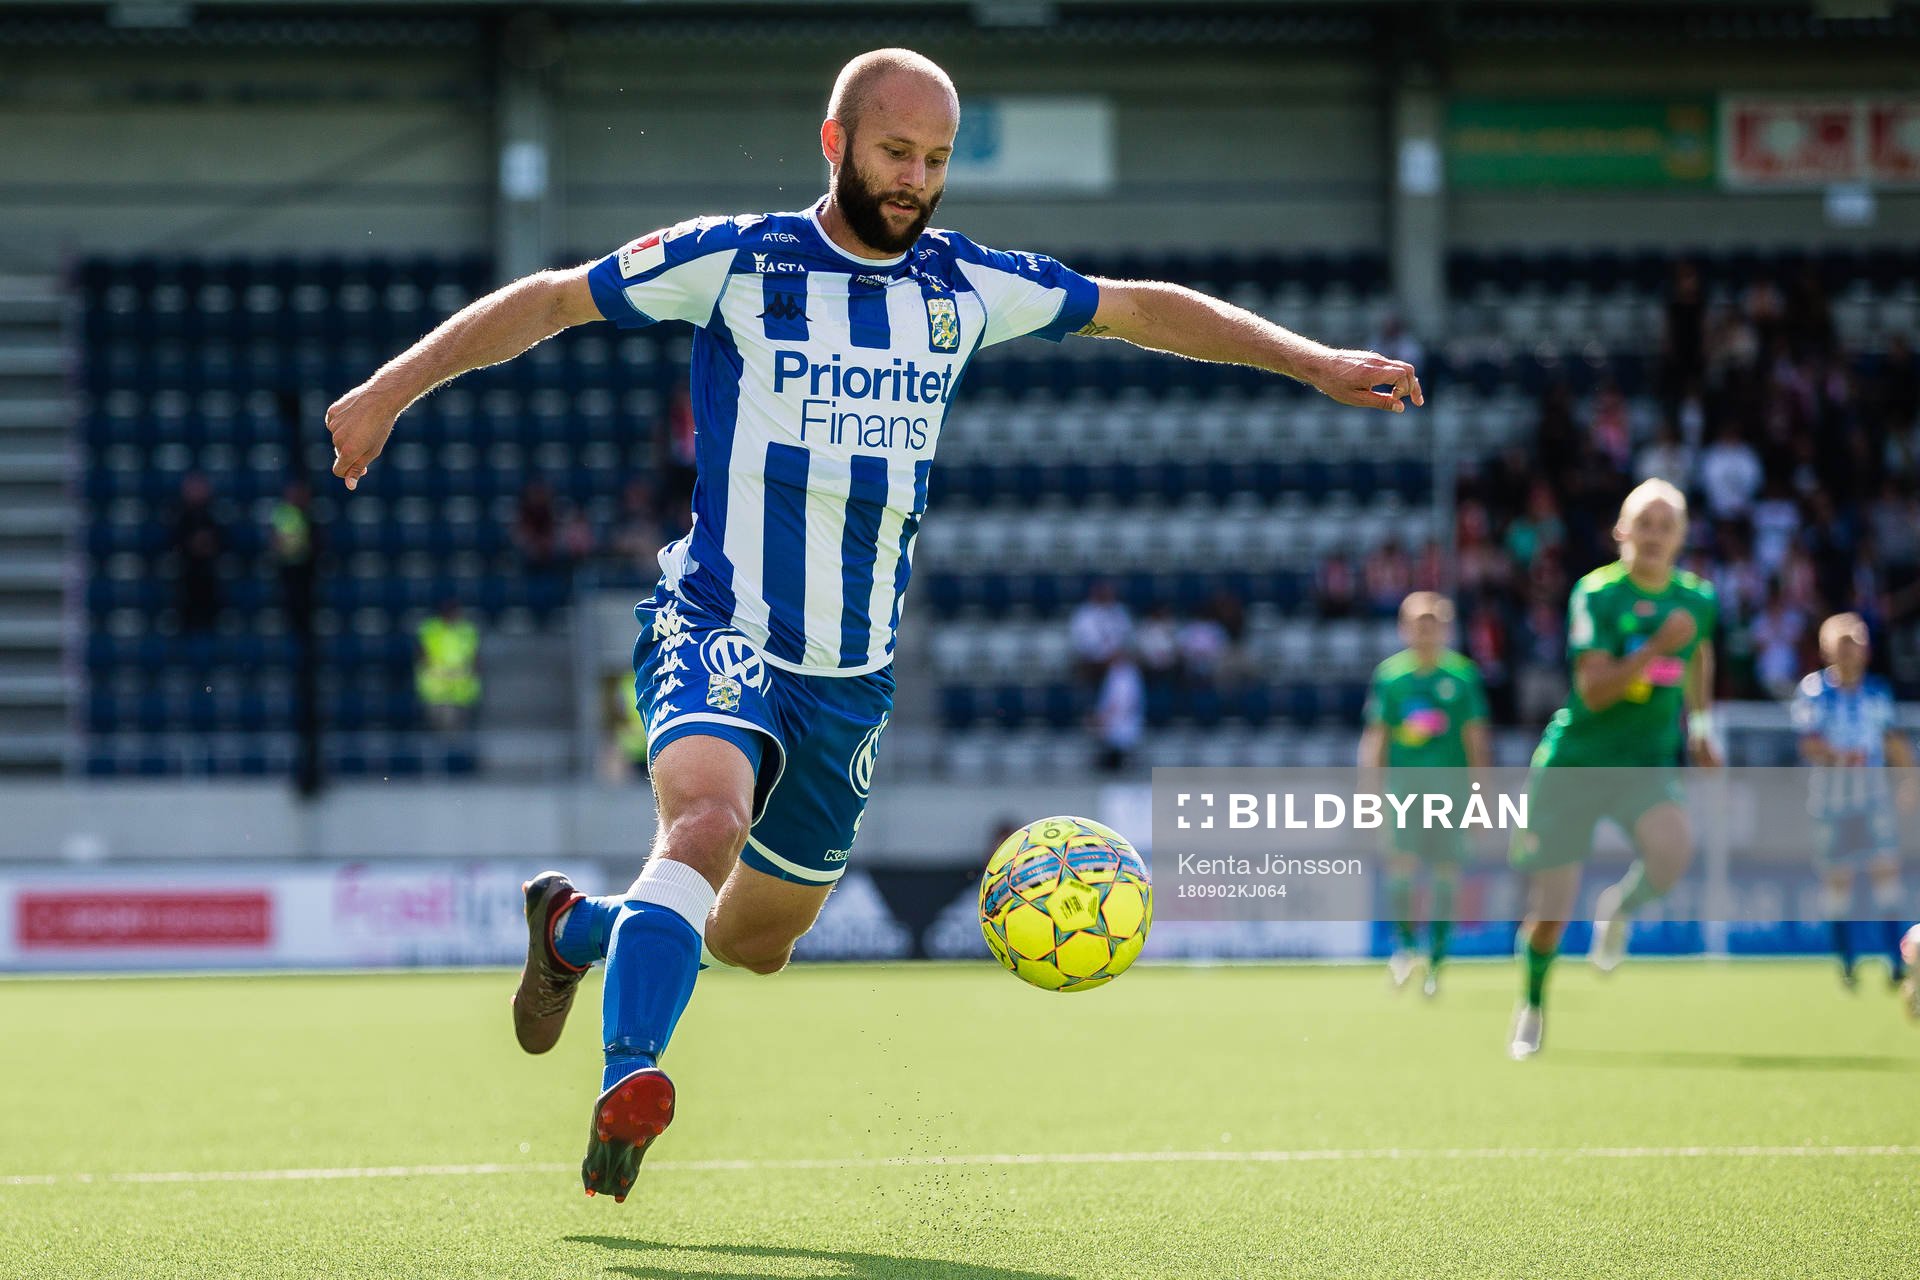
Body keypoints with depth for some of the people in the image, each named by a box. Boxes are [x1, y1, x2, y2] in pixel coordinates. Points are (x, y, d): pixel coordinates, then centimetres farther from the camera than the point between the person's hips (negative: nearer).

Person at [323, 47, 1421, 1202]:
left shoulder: (966, 287, 5)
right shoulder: (737, 262, -6)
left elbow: (1140, 309, 14)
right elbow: (550, 299, 0)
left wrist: (1316, 363, 10)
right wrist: (392, 390, -7)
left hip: (854, 674, 5)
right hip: (721, 631, -5)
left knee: (754, 941, 13)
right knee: (707, 820, -35)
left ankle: (575, 926, 42)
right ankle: (627, 1091, -41)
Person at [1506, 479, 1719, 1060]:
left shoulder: (1698, 598, 2)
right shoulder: (1596, 593, -11)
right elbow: (1594, 690, -21)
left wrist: (1700, 724, 21)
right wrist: (1655, 647, -29)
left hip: (1645, 765, 2)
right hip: (1574, 760, -2)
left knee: (1674, 848, -31)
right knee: (1549, 911, 1)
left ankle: (1622, 906, 3)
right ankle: (1532, 1008, 30)